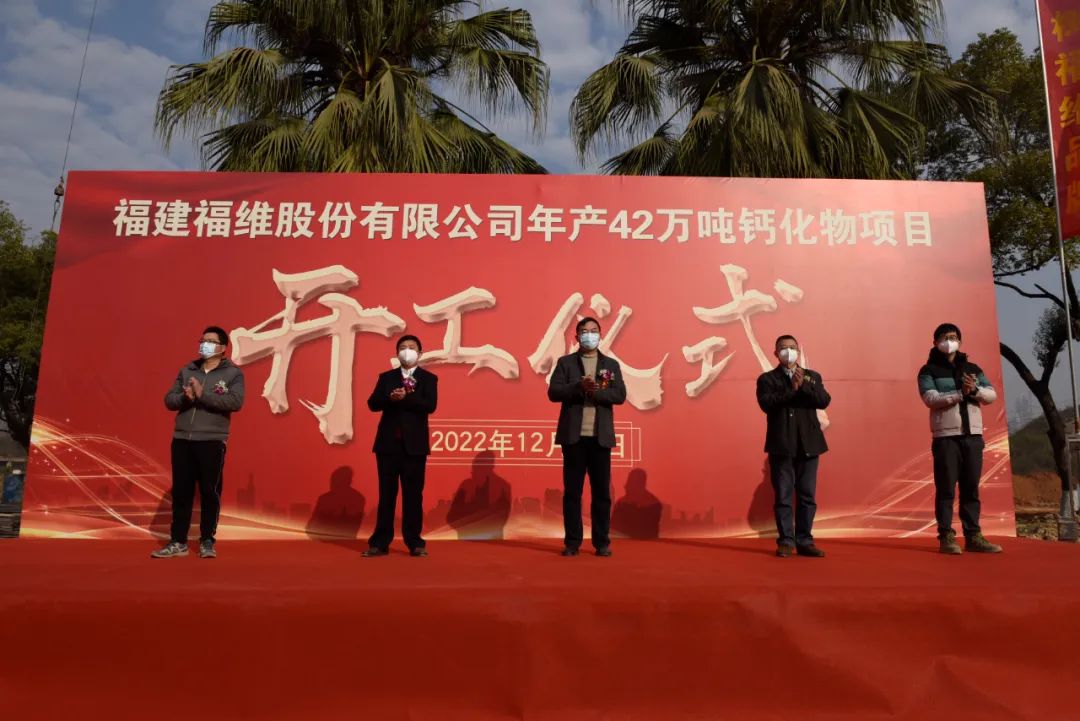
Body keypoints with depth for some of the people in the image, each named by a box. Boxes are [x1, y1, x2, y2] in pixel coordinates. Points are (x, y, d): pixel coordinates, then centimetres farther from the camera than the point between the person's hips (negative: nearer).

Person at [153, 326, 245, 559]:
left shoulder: (233, 373, 0)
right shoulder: (186, 370, 14)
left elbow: (235, 402, -15)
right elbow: (169, 400, 9)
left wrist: (203, 394, -20)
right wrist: (185, 397, -12)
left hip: (212, 441, -4)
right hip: (182, 439, 4)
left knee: (210, 492, 2)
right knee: (181, 491, 8)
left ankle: (207, 541, 12)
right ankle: (178, 542, 16)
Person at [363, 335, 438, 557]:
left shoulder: (428, 378, 5)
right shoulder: (386, 377, 12)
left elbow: (430, 405, -10)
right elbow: (373, 404, 0)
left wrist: (405, 398, -20)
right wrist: (391, 398, -18)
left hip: (414, 445, -2)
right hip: (388, 443, 2)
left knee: (413, 495, 3)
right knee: (386, 494, 6)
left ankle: (415, 542, 10)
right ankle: (380, 543, 11)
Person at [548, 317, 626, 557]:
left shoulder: (611, 364, 10)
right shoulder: (565, 362, 7)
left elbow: (620, 395, -2)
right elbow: (553, 392, -5)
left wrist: (595, 391, -17)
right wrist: (580, 387, -18)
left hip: (600, 436, 1)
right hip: (573, 436, -1)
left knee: (601, 491, 3)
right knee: (572, 491, 3)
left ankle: (602, 542, 11)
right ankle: (572, 542, 10)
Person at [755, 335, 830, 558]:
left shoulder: (812, 377, 14)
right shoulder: (767, 379, 6)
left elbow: (824, 401, -2)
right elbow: (767, 403, -12)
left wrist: (803, 385, -13)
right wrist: (792, 389, -14)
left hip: (808, 444, 3)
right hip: (781, 445, -2)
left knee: (807, 495, 4)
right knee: (783, 495, 0)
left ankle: (804, 541, 12)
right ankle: (786, 541, 7)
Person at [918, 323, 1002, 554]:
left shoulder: (973, 368, 16)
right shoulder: (929, 370, 2)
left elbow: (992, 395, 7)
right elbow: (931, 399, -11)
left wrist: (975, 390, -14)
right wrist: (961, 393, -20)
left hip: (973, 435, 4)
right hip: (946, 436, -4)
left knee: (971, 488, 7)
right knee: (946, 488, -4)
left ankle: (973, 536, 12)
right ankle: (946, 536, 0)